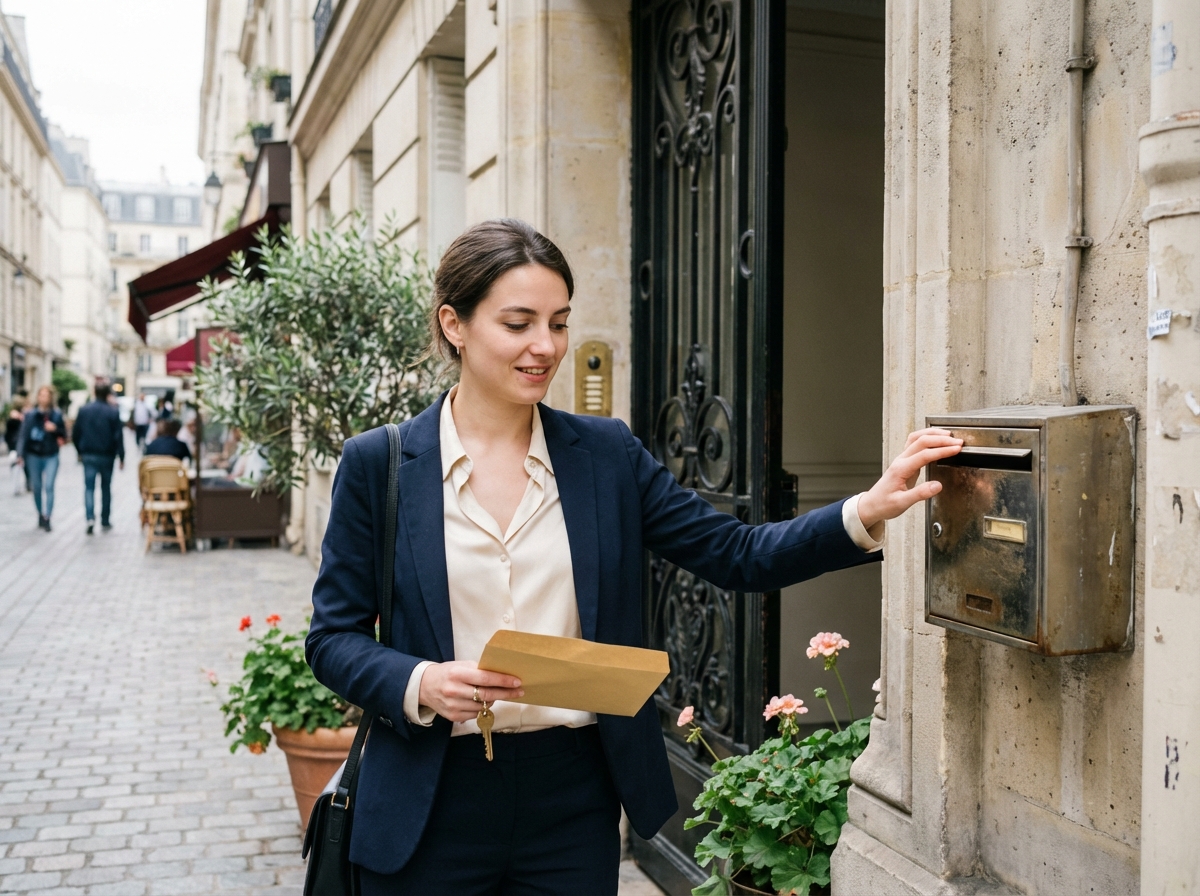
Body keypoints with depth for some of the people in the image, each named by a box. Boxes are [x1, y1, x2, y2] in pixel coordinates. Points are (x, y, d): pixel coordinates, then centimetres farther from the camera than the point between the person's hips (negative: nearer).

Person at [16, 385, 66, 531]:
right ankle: (40, 514, 25)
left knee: (49, 486, -10)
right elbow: (23, 434, -4)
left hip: (51, 456, -1)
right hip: (34, 456, 1)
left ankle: (47, 518, -11)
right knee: (37, 487, 9)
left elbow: (64, 435, 8)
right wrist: (20, 454, -11)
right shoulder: (30, 415, -1)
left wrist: (55, 429, -13)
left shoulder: (57, 414, 2)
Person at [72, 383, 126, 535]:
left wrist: (79, 451, 16)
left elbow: (75, 433, 4)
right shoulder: (113, 412, -9)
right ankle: (105, 521, 18)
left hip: (88, 455, 1)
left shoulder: (83, 410, 0)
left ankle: (90, 518, -18)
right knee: (106, 487, 12)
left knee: (89, 487, 1)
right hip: (107, 455, -1)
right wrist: (121, 457, -5)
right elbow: (118, 436, -10)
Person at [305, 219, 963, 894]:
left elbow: (739, 555, -2)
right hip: (431, 810, -1)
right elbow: (333, 638, -1)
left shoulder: (607, 453, 1)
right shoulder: (378, 463, -3)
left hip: (576, 798, 2)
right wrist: (420, 684, -19)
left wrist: (869, 512, -15)